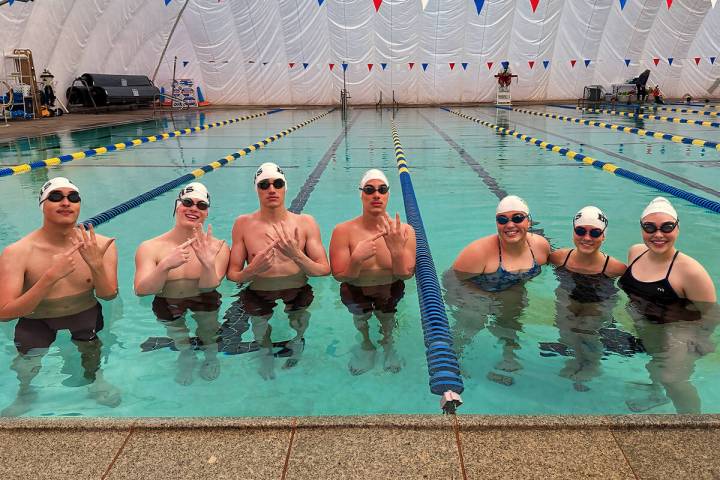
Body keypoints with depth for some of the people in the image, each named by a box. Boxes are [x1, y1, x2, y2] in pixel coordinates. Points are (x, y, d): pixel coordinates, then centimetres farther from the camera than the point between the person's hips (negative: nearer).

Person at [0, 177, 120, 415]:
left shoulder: (101, 245, -13)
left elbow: (108, 296, -10)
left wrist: (96, 265, -32)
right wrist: (51, 276, -36)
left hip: (85, 315, 2)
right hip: (36, 322, -1)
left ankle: (94, 379, 24)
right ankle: (25, 394, 26)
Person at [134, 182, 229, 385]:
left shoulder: (218, 247, -4)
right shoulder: (150, 247, -5)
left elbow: (207, 288, -13)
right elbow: (141, 291, -15)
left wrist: (208, 265, -34)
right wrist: (166, 266, -32)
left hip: (204, 307, 0)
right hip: (166, 310, 1)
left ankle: (211, 357, 15)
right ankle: (186, 357, 19)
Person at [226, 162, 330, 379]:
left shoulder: (306, 223, 0)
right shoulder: (243, 224, 0)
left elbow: (325, 271, -4)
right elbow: (232, 274, -1)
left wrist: (296, 255, -20)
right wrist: (254, 269, -22)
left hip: (298, 295, 0)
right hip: (258, 297, 0)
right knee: (263, 342, -9)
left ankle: (296, 344, 23)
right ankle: (265, 353, 25)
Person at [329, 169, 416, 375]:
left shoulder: (404, 231, -10)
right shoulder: (344, 231, -14)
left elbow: (406, 275, -11)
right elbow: (340, 276, -13)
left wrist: (397, 251, -31)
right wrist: (356, 259, -33)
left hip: (391, 293, 0)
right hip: (356, 294, 0)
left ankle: (388, 343, 27)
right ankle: (366, 344, 27)